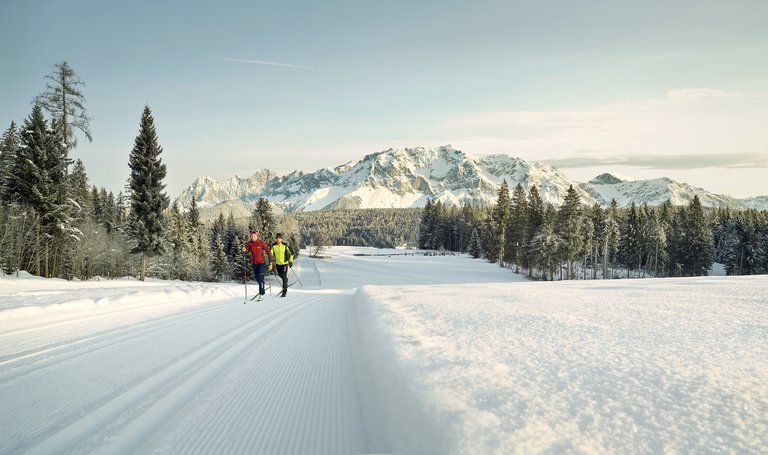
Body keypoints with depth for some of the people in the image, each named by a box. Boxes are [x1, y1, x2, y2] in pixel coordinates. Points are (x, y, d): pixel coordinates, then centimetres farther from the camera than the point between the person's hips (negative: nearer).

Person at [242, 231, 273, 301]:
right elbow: (247, 249, -16)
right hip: (254, 263, 4)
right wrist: (244, 250, -41)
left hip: (262, 262, -4)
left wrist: (270, 263, -9)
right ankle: (263, 289, 43)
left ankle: (261, 295, -8)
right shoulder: (249, 243, -2)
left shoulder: (262, 243, -10)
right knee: (257, 279, 16)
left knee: (260, 279, -13)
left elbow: (268, 252, -7)